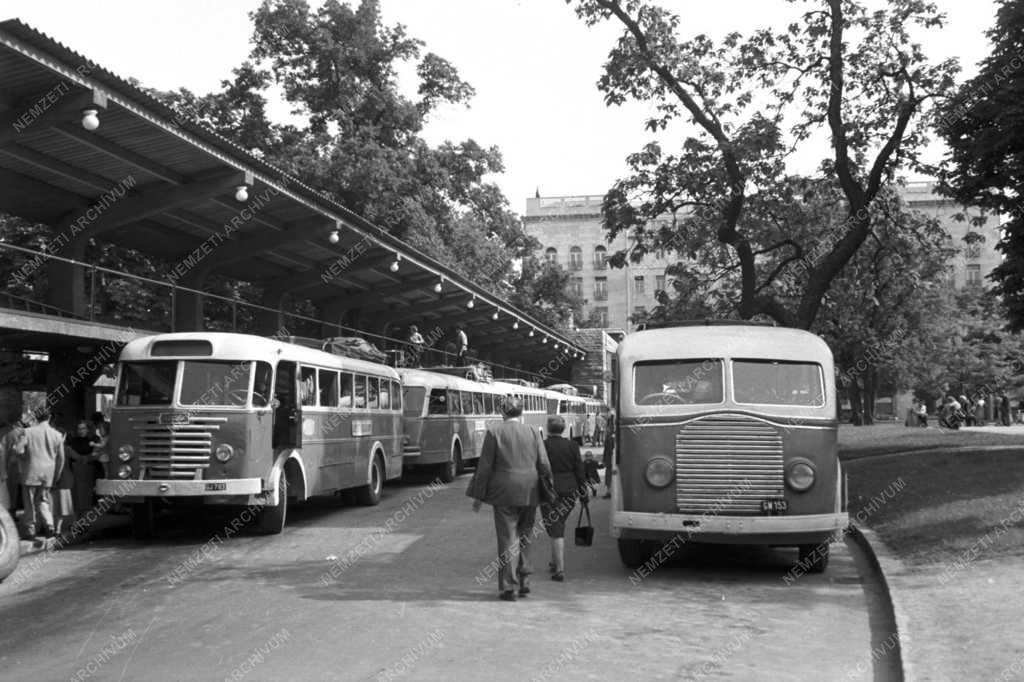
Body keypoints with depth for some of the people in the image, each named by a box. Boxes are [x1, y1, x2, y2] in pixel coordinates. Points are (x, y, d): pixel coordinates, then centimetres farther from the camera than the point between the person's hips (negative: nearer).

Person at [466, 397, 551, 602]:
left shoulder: (494, 432, -4)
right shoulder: (533, 432, 4)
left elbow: (485, 466, -4)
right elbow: (544, 465, 2)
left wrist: (478, 496, 2)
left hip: (505, 493, -3)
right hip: (529, 493, 3)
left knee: (508, 539, 1)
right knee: (524, 538, 16)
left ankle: (508, 587, 0)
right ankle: (524, 582, 18)